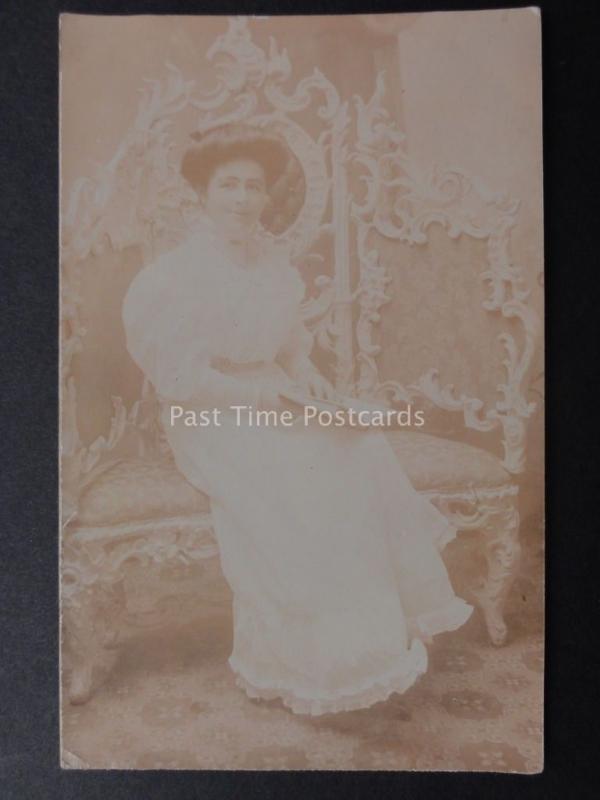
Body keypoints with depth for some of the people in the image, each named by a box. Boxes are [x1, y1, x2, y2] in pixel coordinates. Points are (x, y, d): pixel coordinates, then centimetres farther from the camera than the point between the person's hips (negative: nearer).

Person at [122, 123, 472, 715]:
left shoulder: (271, 256, 8)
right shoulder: (177, 275, -11)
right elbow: (178, 377, -14)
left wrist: (304, 371, -5)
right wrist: (253, 393, -19)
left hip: (273, 398, 6)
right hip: (211, 420, -6)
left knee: (363, 456, -17)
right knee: (292, 493, -28)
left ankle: (393, 619, -1)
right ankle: (310, 665, -8)